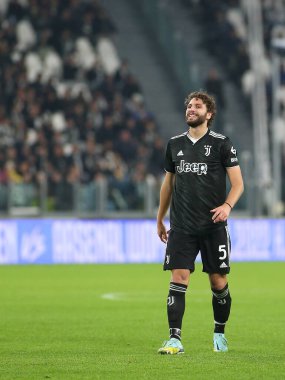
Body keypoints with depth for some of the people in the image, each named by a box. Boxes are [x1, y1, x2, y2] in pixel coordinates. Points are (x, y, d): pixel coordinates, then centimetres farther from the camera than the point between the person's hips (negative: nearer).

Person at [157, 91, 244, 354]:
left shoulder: (221, 144, -1)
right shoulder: (175, 144, 10)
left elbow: (238, 184, -2)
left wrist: (227, 205, -21)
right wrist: (160, 220, 22)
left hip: (214, 225, -2)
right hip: (182, 226, 2)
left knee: (218, 282, 3)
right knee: (178, 279, -9)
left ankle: (219, 333, 25)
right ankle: (175, 340, -12)